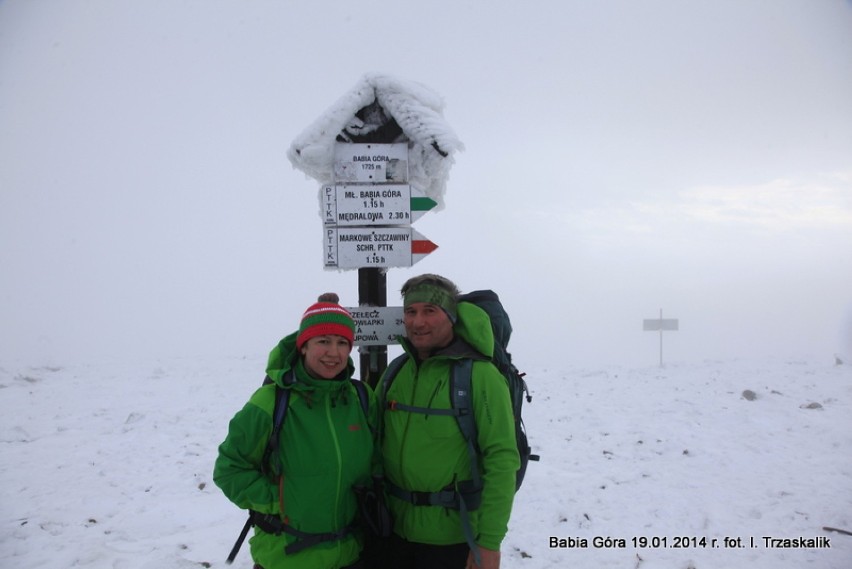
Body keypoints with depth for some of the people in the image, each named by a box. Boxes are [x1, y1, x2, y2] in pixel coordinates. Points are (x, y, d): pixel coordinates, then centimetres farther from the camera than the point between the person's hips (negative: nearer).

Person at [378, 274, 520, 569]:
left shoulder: (480, 375, -15)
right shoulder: (395, 372, 2)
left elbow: (502, 461, -17)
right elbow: (373, 443, 12)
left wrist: (489, 542, -18)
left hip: (454, 538, -5)